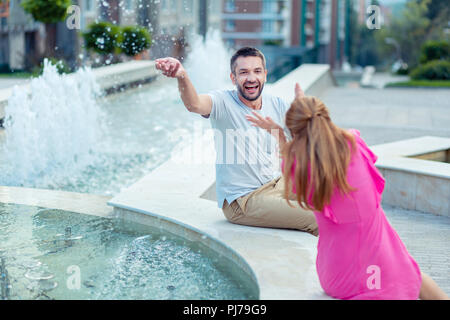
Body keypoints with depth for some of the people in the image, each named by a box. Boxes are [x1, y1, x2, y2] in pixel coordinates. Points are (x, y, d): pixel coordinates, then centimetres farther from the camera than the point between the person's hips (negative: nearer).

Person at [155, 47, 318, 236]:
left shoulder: (277, 105, 4)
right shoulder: (224, 102, -12)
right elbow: (194, 104, -36)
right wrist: (182, 76, -56)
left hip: (276, 183, 7)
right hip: (242, 201, -7)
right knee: (316, 220, -17)